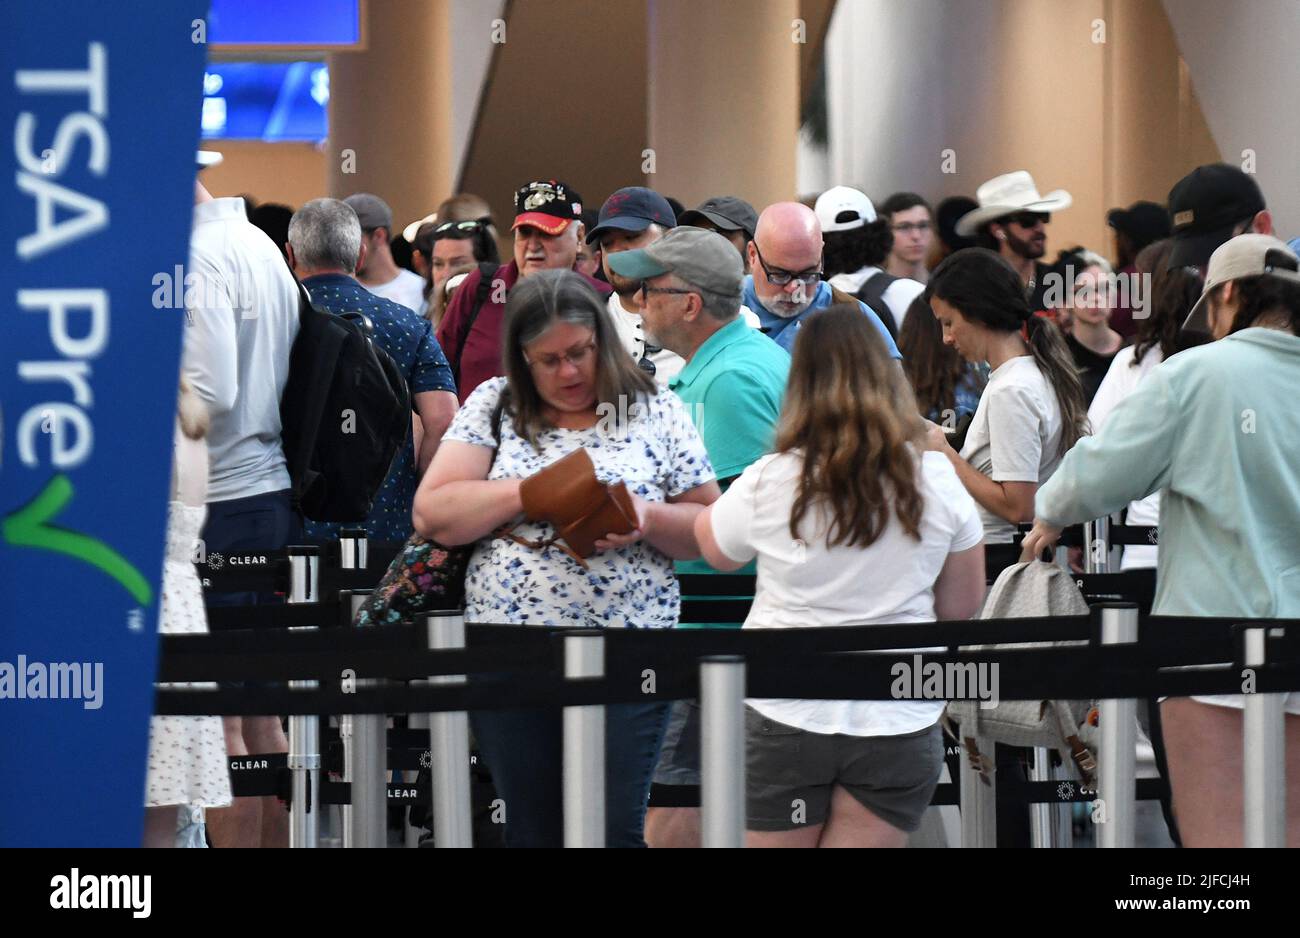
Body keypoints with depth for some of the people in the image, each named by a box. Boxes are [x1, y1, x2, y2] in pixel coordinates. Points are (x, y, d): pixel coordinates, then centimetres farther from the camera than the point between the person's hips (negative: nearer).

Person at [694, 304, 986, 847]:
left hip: (786, 718, -1)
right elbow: (961, 605, 6)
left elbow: (715, 550, 13)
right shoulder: (937, 481, -3)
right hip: (899, 720, 1)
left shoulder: (767, 484, -8)